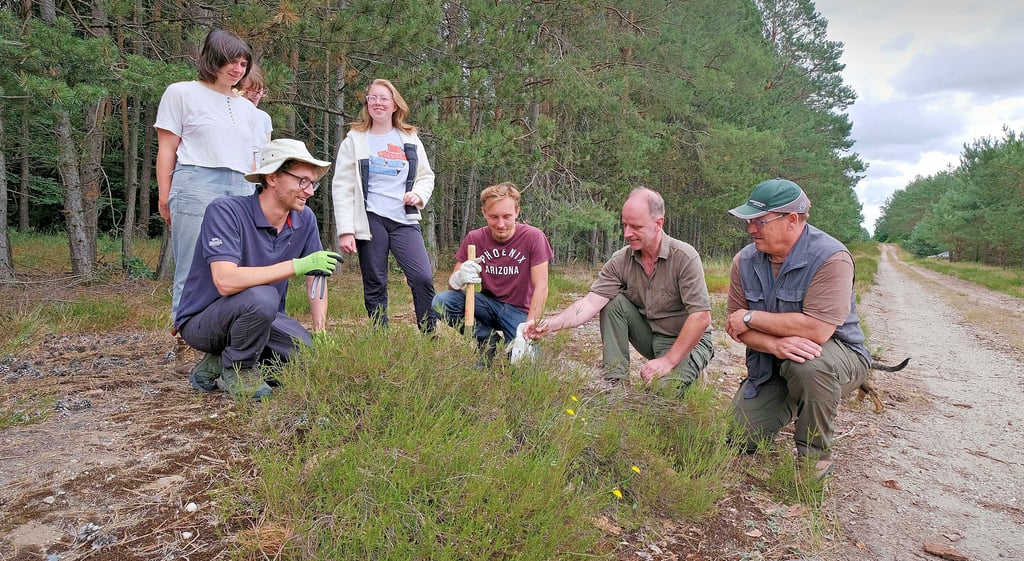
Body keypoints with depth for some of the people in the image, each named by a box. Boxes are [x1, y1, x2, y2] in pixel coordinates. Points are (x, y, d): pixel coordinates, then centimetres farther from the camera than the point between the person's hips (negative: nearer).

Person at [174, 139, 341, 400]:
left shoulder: (305, 219, -6)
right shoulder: (225, 211, -23)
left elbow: (316, 277, 4)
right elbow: (226, 281, -36)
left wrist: (321, 333, -5)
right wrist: (298, 265, -38)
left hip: (262, 317, 6)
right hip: (203, 321, -6)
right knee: (261, 297, -36)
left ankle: (217, 364, 6)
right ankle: (236, 370, -6)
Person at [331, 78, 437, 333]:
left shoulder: (410, 139, 13)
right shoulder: (354, 140, 6)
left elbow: (426, 176, 20)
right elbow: (342, 187, 1)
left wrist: (419, 194, -5)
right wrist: (345, 231, -8)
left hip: (405, 221, 1)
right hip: (370, 220, -1)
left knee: (423, 277, -11)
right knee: (375, 285, 3)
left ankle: (430, 335, 3)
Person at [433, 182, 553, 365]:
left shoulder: (533, 237, -16)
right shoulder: (474, 238, -8)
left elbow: (541, 287, -16)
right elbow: (452, 281, -6)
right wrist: (459, 278, -32)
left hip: (519, 310, -3)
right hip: (488, 303, 3)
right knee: (441, 301, -22)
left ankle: (511, 341, 8)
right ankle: (488, 339, -4)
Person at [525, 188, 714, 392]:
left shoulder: (684, 257, -23)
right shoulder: (620, 261, -11)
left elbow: (701, 317, -24)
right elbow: (591, 302, -20)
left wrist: (668, 361, -25)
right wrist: (552, 324, -35)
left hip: (688, 340, -5)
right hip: (650, 335, 5)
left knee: (667, 388, -31)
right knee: (613, 301, -16)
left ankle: (690, 369, 5)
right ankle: (614, 380, -10)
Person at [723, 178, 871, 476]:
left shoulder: (831, 257, -23)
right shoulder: (745, 260, -6)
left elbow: (816, 329, -33)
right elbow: (735, 326, -8)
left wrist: (751, 317, -22)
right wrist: (774, 344, -29)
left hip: (838, 355, -5)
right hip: (769, 366, 5)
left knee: (807, 361, -41)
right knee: (739, 440, -2)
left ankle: (815, 455, -15)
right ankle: (792, 403, 29)